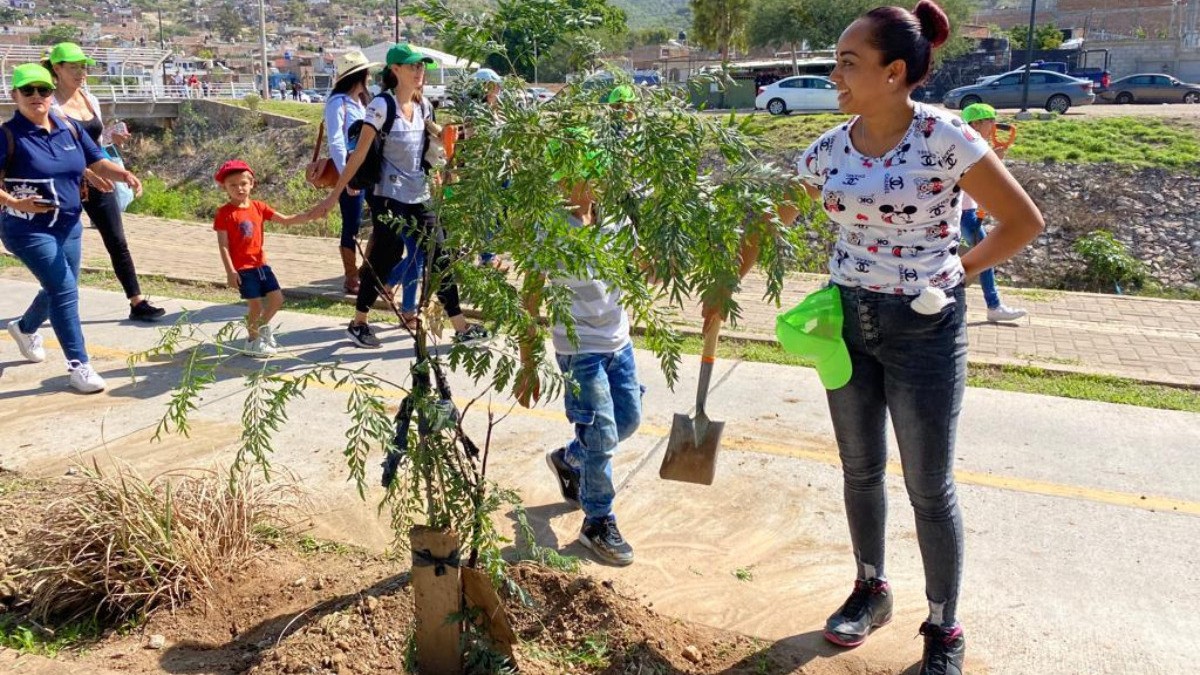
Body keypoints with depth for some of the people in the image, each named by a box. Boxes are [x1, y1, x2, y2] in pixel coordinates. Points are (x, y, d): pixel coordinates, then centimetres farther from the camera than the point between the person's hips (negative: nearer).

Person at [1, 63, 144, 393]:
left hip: (68, 226, 7)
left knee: (59, 290, 21)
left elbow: (97, 163, 2)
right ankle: (79, 365, -4)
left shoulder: (68, 127, 3)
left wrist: (125, 175, -17)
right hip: (29, 230, -6)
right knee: (65, 290, -14)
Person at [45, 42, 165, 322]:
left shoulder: (91, 100, 9)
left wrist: (111, 137, -3)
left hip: (99, 181, 6)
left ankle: (137, 302, 4)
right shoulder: (51, 105, -11)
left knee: (118, 243, 2)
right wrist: (85, 173, -29)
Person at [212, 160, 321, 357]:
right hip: (242, 268, -6)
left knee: (277, 298, 7)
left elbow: (285, 220, 4)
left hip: (261, 264, 6)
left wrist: (309, 216, -10)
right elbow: (223, 245, -10)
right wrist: (230, 271, -16)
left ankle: (262, 327, 33)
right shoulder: (224, 213, -10)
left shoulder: (258, 207, 5)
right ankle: (253, 341, 18)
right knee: (255, 305, -3)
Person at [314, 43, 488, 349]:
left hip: (419, 196, 6)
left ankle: (461, 329, 9)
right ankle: (358, 324, 19)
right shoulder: (382, 105, -13)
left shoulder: (422, 105, 6)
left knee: (440, 257, 4)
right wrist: (334, 195, -15)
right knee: (384, 258, -1)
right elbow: (359, 153, -14)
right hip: (389, 196, -6)